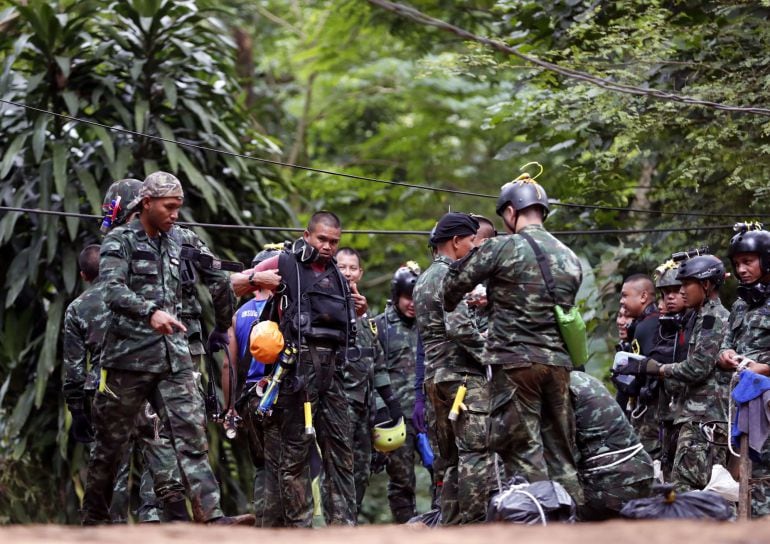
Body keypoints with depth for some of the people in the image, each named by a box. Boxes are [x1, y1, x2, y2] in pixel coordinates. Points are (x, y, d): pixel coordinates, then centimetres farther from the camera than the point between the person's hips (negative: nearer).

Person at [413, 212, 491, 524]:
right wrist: (489, 357, -11)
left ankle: (449, 526, 8)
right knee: (477, 454, -11)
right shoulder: (451, 276, -10)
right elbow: (459, 327, -20)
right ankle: (472, 523, -16)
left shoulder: (423, 281, 21)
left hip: (434, 377, 10)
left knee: (451, 460, 10)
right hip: (463, 375, -10)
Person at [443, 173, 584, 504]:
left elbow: (455, 285, 0)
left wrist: (450, 309, 24)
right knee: (560, 452, 10)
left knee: (524, 453, -4)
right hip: (558, 362, 6)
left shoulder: (501, 248, -5)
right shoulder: (571, 259, 13)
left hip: (515, 361, -6)